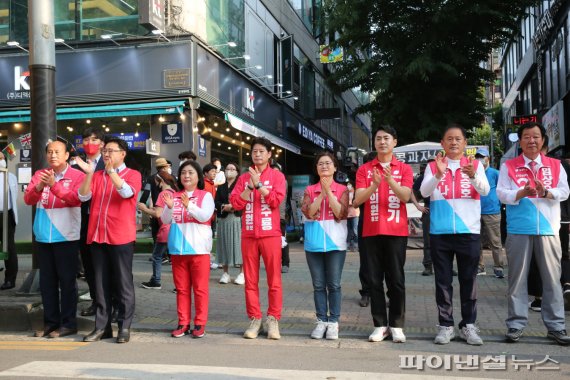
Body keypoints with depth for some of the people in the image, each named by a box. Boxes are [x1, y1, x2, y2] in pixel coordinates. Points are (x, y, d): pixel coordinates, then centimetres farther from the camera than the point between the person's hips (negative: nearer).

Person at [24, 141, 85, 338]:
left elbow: (75, 199, -17)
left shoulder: (77, 176, -4)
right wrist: (39, 187, -21)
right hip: (43, 237, 5)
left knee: (67, 280, -1)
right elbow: (28, 199, -1)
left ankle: (68, 323, 6)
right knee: (47, 280, 10)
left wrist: (54, 185, -28)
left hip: (66, 237, -5)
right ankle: (50, 321, 18)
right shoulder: (39, 174, 9)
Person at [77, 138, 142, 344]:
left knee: (123, 283, 1)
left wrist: (111, 171, -26)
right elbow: (83, 196, 0)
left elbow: (127, 192, -17)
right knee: (101, 283, 8)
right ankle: (102, 326, 15)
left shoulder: (133, 174, 3)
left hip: (121, 237, -4)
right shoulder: (97, 176, 14)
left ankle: (124, 327, 8)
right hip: (97, 236, 4)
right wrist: (89, 173, -13)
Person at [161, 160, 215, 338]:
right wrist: (169, 207, -15)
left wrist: (189, 205, -28)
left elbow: (205, 216, -15)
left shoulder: (205, 195, 0)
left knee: (199, 288, 0)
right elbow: (166, 220, 4)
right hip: (178, 248, 4)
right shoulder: (174, 196, 10)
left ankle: (200, 324, 7)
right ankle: (183, 323, 17)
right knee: (181, 288, 9)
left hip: (198, 248, -4)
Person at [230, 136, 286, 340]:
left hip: (270, 234, -3)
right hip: (248, 235, 3)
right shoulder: (244, 178, 12)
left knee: (274, 279, -2)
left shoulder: (277, 176, 5)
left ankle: (273, 319, 5)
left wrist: (259, 183, -11)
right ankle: (255, 319, 12)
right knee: (250, 280, 4)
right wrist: (251, 185, -7)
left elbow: (276, 200, -10)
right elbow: (235, 203, 1)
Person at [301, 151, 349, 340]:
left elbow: (341, 214, -10)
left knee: (334, 284, 0)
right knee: (318, 285, 6)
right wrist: (321, 193, -11)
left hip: (335, 242, -2)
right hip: (314, 243, 2)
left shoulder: (342, 190, 4)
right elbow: (309, 213, -6)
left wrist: (328, 191, -13)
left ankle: (333, 322, 7)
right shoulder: (310, 190, 9)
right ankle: (321, 321, 12)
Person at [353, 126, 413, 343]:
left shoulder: (404, 169, 5)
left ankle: (396, 326, 8)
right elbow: (358, 199, -4)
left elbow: (405, 196, -9)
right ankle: (380, 325, 10)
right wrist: (375, 185, -22)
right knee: (375, 280, 3)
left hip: (396, 231, -1)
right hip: (372, 231, 1)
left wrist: (390, 180, -26)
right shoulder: (364, 169, 7)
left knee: (396, 280, 1)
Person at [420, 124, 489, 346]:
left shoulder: (475, 164, 7)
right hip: (440, 232, 0)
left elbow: (485, 190, -8)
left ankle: (468, 325, 14)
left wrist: (473, 176, -28)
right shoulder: (433, 166, 7)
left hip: (469, 231, 0)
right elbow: (424, 192, -8)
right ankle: (445, 325, 12)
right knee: (443, 281, 5)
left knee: (468, 280, 5)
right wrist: (438, 174, -25)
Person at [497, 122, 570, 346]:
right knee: (517, 278, 3)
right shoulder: (508, 166, 6)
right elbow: (501, 193, -4)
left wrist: (546, 192, -19)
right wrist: (520, 193, -22)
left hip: (548, 229, 2)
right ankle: (516, 325, 10)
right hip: (519, 230, -1)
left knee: (552, 278, 5)